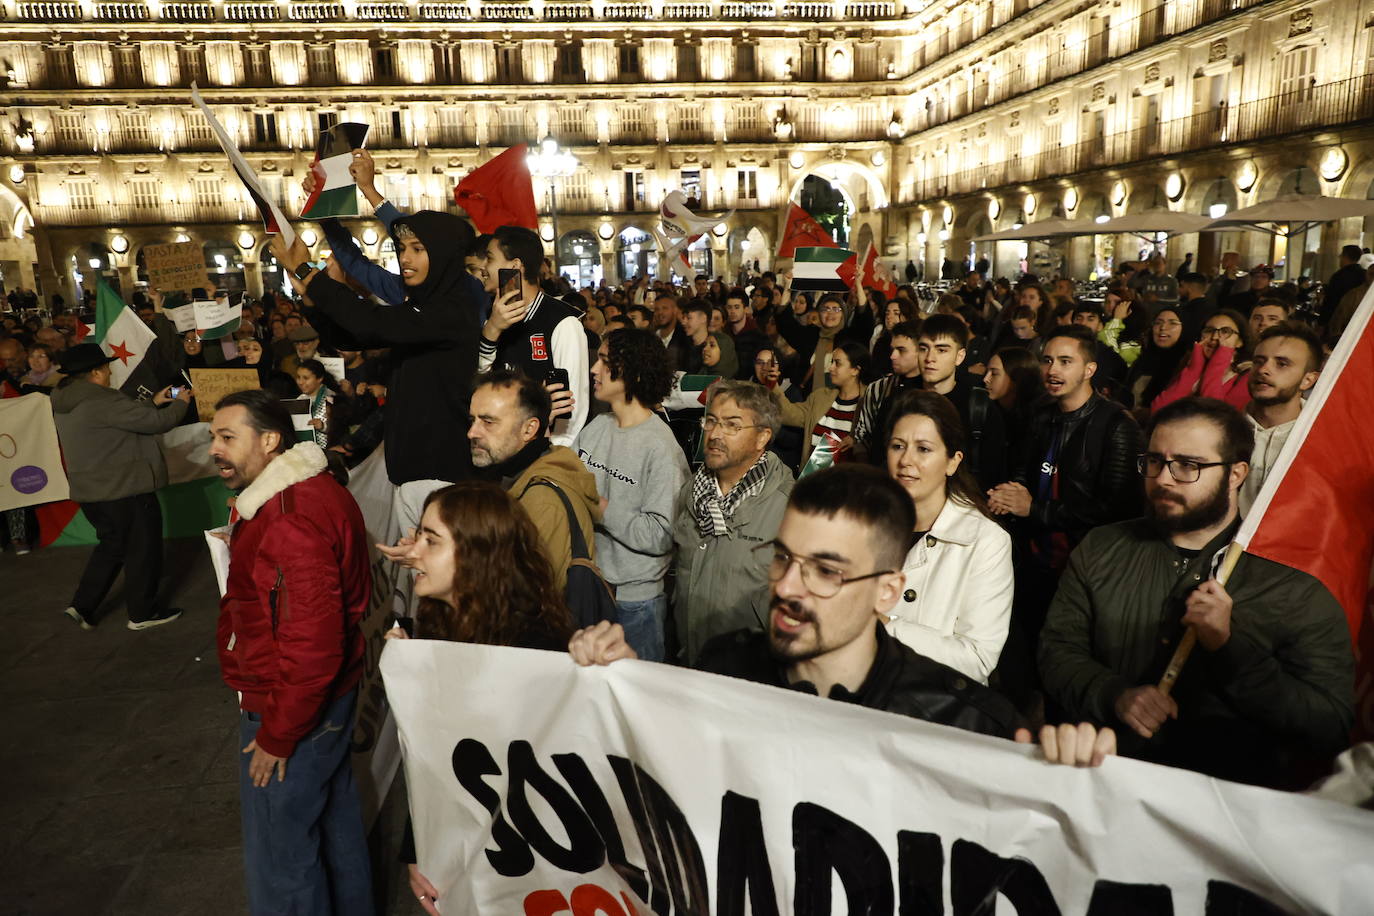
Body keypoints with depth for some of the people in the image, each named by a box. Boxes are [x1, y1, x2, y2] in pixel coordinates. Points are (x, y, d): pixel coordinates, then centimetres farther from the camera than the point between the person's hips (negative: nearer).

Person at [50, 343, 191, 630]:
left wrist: (153, 402, 19)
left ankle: (82, 606, 22)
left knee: (111, 545, 24)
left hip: (90, 491, 9)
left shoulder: (66, 405, 8)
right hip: (126, 489, -9)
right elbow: (156, 422, -19)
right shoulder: (103, 401, -22)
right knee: (143, 549, 6)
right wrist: (181, 402, -2)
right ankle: (143, 613, 17)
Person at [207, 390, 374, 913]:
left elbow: (312, 643, -30)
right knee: (334, 818, 26)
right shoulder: (308, 491, 5)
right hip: (330, 693, 10)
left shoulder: (293, 521, -29)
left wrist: (278, 735, -20)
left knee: (280, 857, 8)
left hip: (290, 707, -10)